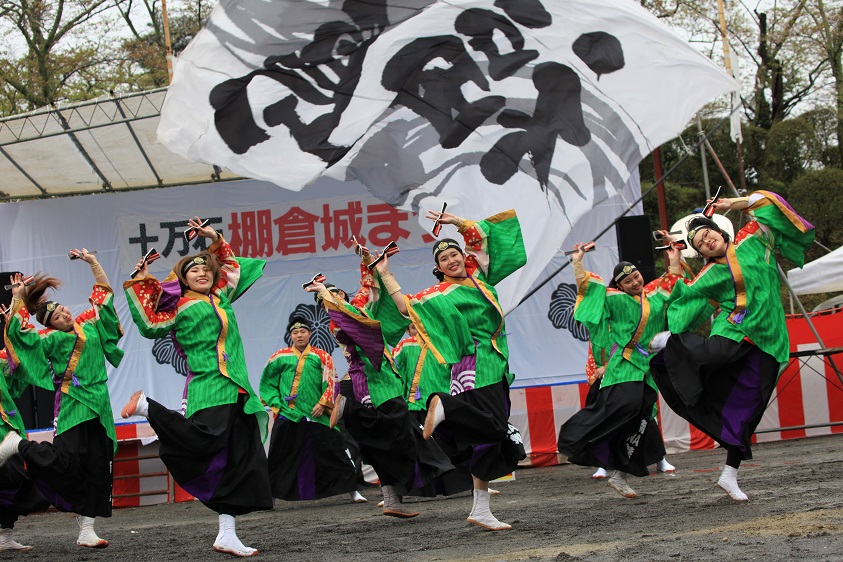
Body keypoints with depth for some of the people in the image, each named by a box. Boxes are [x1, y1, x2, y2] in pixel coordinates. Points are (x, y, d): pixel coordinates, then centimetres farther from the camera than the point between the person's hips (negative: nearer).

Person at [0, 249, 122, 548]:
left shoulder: (90, 325, 14)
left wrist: (92, 262, 17)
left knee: (97, 468, 2)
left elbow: (103, 293, 22)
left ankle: (86, 531, 5)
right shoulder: (50, 339, 0)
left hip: (98, 407, 5)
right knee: (65, 461, -18)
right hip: (72, 406, -5)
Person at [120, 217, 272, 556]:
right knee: (204, 439, -29)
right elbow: (151, 326, -2)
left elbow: (234, 265, 34)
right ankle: (145, 406, -3)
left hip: (236, 390, 7)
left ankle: (226, 534, 2)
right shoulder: (181, 306, 3)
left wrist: (216, 239, 28)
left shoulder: (221, 296, 20)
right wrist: (139, 285, -2)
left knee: (241, 462, 0)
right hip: (208, 387, -6)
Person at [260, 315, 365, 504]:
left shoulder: (321, 357, 7)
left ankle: (352, 490, 7)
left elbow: (331, 383, 4)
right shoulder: (280, 357, 9)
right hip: (287, 416, 1)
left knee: (335, 451, -1)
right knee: (279, 458, 2)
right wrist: (275, 402, 3)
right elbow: (267, 383, 15)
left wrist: (323, 403, -9)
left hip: (317, 416, 0)